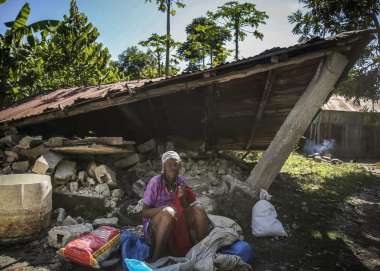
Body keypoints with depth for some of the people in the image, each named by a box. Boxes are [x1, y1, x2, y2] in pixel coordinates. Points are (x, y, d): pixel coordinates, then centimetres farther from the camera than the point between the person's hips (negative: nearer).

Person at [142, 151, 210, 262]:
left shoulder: (181, 181, -3)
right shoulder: (155, 182, -17)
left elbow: (186, 208, 4)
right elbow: (145, 212, -16)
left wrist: (183, 198, -18)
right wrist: (165, 207, -33)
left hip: (177, 221, 5)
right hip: (154, 223, -4)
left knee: (198, 211, -18)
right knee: (168, 213, -36)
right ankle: (156, 258, -26)